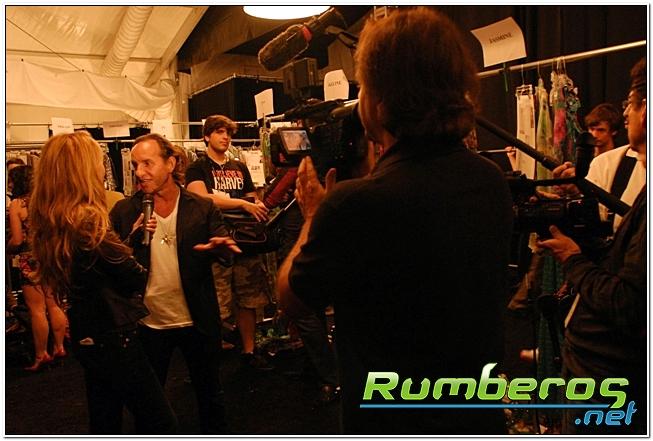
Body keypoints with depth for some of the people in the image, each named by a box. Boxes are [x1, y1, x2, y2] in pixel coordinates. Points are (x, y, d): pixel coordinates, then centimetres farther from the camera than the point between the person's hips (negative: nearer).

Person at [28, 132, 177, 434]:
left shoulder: (51, 222, 3)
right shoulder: (89, 221, -24)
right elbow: (135, 278, -15)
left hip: (87, 337, 9)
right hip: (113, 337, -9)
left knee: (104, 421, 22)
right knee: (161, 423, 3)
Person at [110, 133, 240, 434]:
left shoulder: (202, 209, -6)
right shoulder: (124, 212, -3)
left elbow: (227, 252, -11)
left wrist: (219, 247, -34)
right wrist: (134, 237, -23)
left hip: (198, 321, 0)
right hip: (148, 324, 1)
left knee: (210, 396, 18)